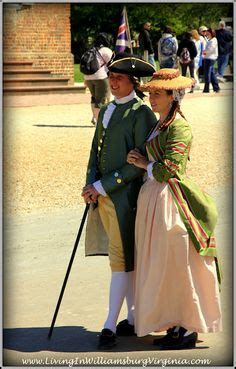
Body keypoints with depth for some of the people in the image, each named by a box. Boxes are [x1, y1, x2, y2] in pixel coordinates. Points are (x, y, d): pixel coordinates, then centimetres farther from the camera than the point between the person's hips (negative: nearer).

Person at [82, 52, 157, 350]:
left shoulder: (141, 113, -9)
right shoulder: (106, 111, 14)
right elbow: (96, 151, 14)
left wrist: (103, 186, -16)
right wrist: (91, 184, -4)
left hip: (125, 196, -7)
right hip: (103, 196, 8)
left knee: (121, 259, -6)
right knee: (125, 258, 12)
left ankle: (110, 325, -4)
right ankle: (134, 319, 20)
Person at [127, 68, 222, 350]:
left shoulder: (179, 127, -15)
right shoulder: (160, 125, 14)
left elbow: (168, 170, -21)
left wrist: (145, 165, -6)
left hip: (169, 201, -10)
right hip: (152, 199, 10)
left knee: (178, 268, -3)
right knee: (163, 268, 13)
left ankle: (189, 330, 5)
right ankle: (176, 326, 20)